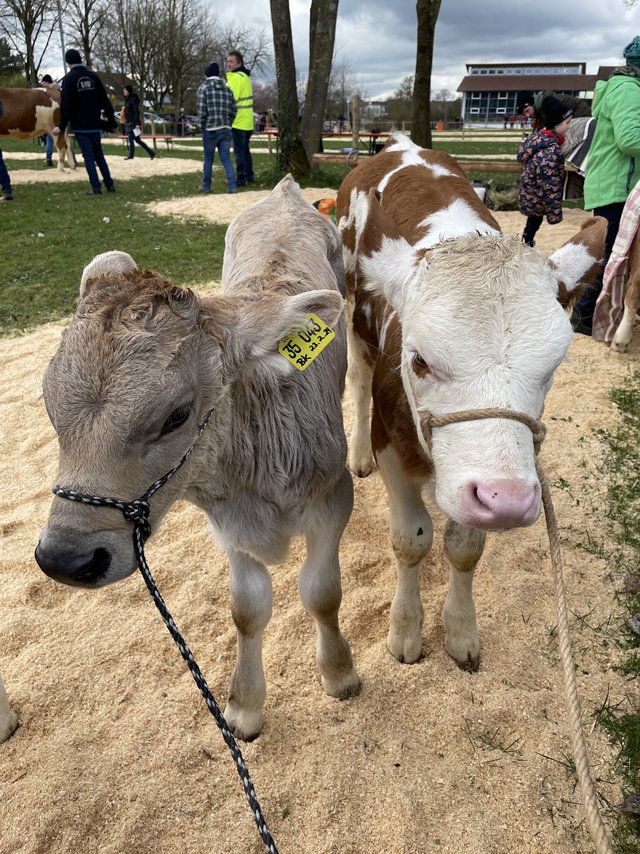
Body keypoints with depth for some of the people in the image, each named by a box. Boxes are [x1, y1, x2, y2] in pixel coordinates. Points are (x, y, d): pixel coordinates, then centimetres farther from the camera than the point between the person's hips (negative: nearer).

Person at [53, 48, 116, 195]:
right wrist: (112, 121, 10)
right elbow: (105, 100, 3)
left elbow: (66, 105, -10)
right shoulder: (93, 76, 4)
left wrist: (62, 127, -5)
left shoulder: (69, 78, -6)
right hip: (94, 125, 4)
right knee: (99, 155, 13)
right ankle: (109, 185, 9)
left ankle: (96, 187, -5)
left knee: (88, 156, 0)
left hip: (80, 126, -4)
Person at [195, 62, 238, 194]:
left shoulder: (203, 88, -5)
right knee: (226, 159, 5)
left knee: (208, 159, 11)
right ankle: (232, 185, -6)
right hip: (226, 129, 3)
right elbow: (234, 110, 6)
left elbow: (201, 111, -11)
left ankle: (206, 185, 19)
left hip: (210, 130, -3)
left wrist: (204, 125, 4)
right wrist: (228, 124, 16)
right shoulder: (227, 89, 8)